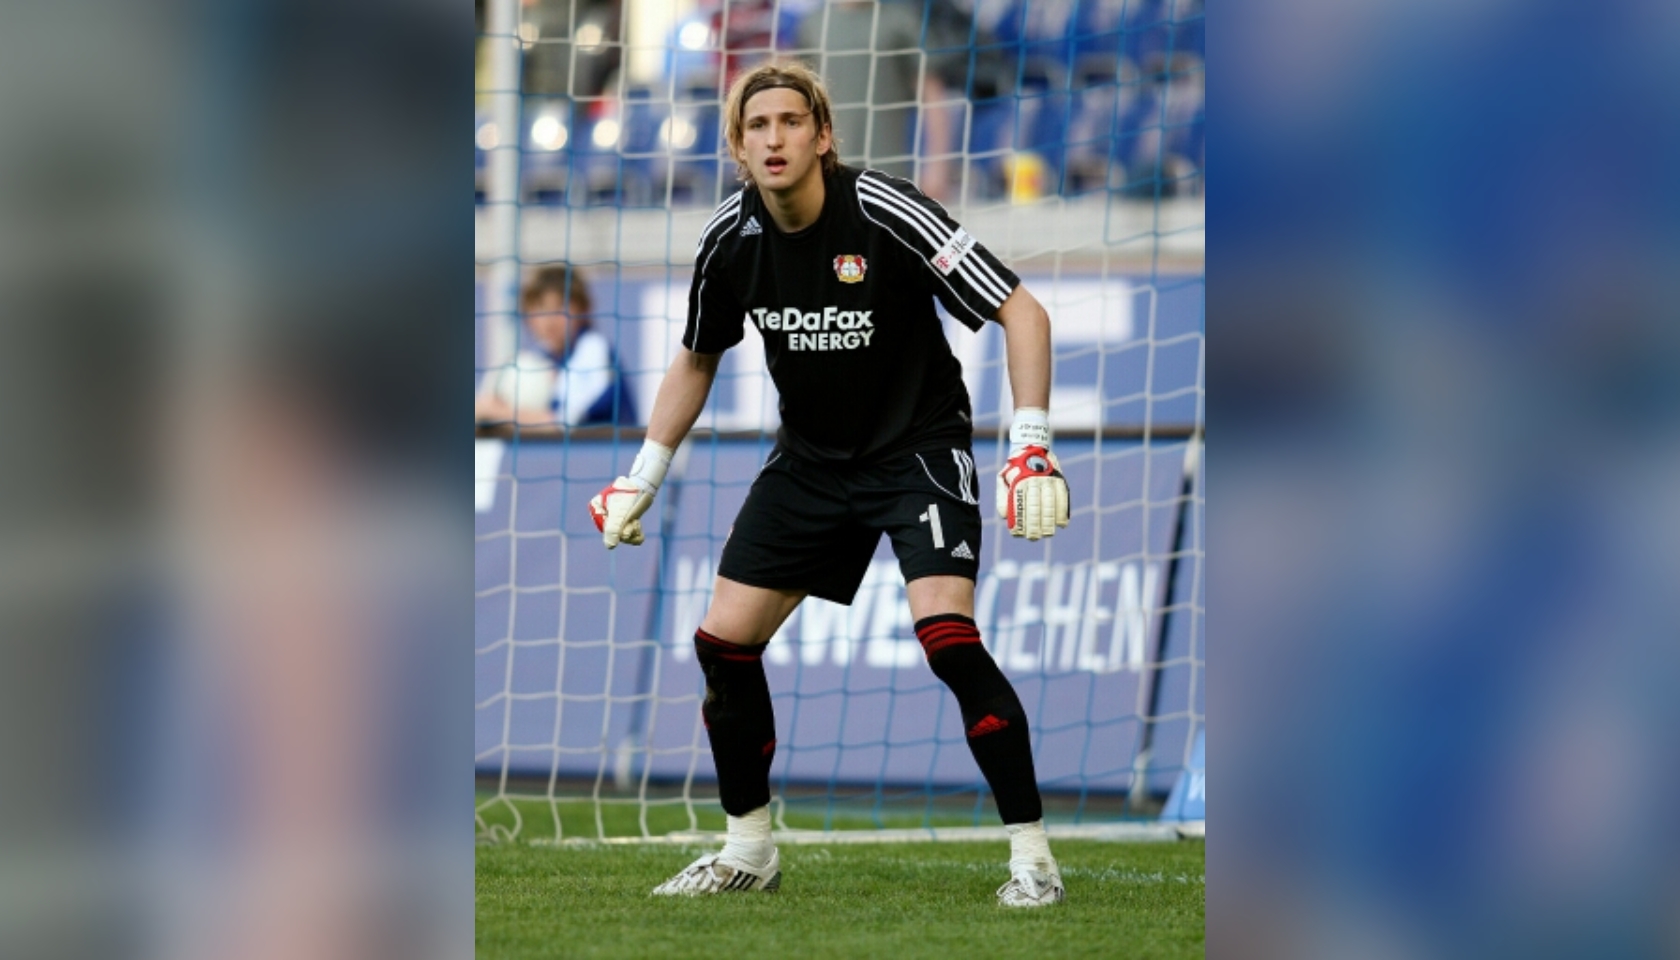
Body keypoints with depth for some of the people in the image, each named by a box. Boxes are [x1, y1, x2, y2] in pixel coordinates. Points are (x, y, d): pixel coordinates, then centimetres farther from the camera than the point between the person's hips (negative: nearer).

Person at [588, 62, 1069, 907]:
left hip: (919, 447, -6)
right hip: (811, 457, 6)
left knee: (945, 633, -25)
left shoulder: (885, 215, -23)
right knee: (723, 640, -1)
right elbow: (696, 361, 13)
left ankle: (1032, 856, -14)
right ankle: (749, 851, 18)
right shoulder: (731, 238, -7)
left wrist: (1031, 447, -29)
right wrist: (641, 478, 10)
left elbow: (1021, 312, -21)